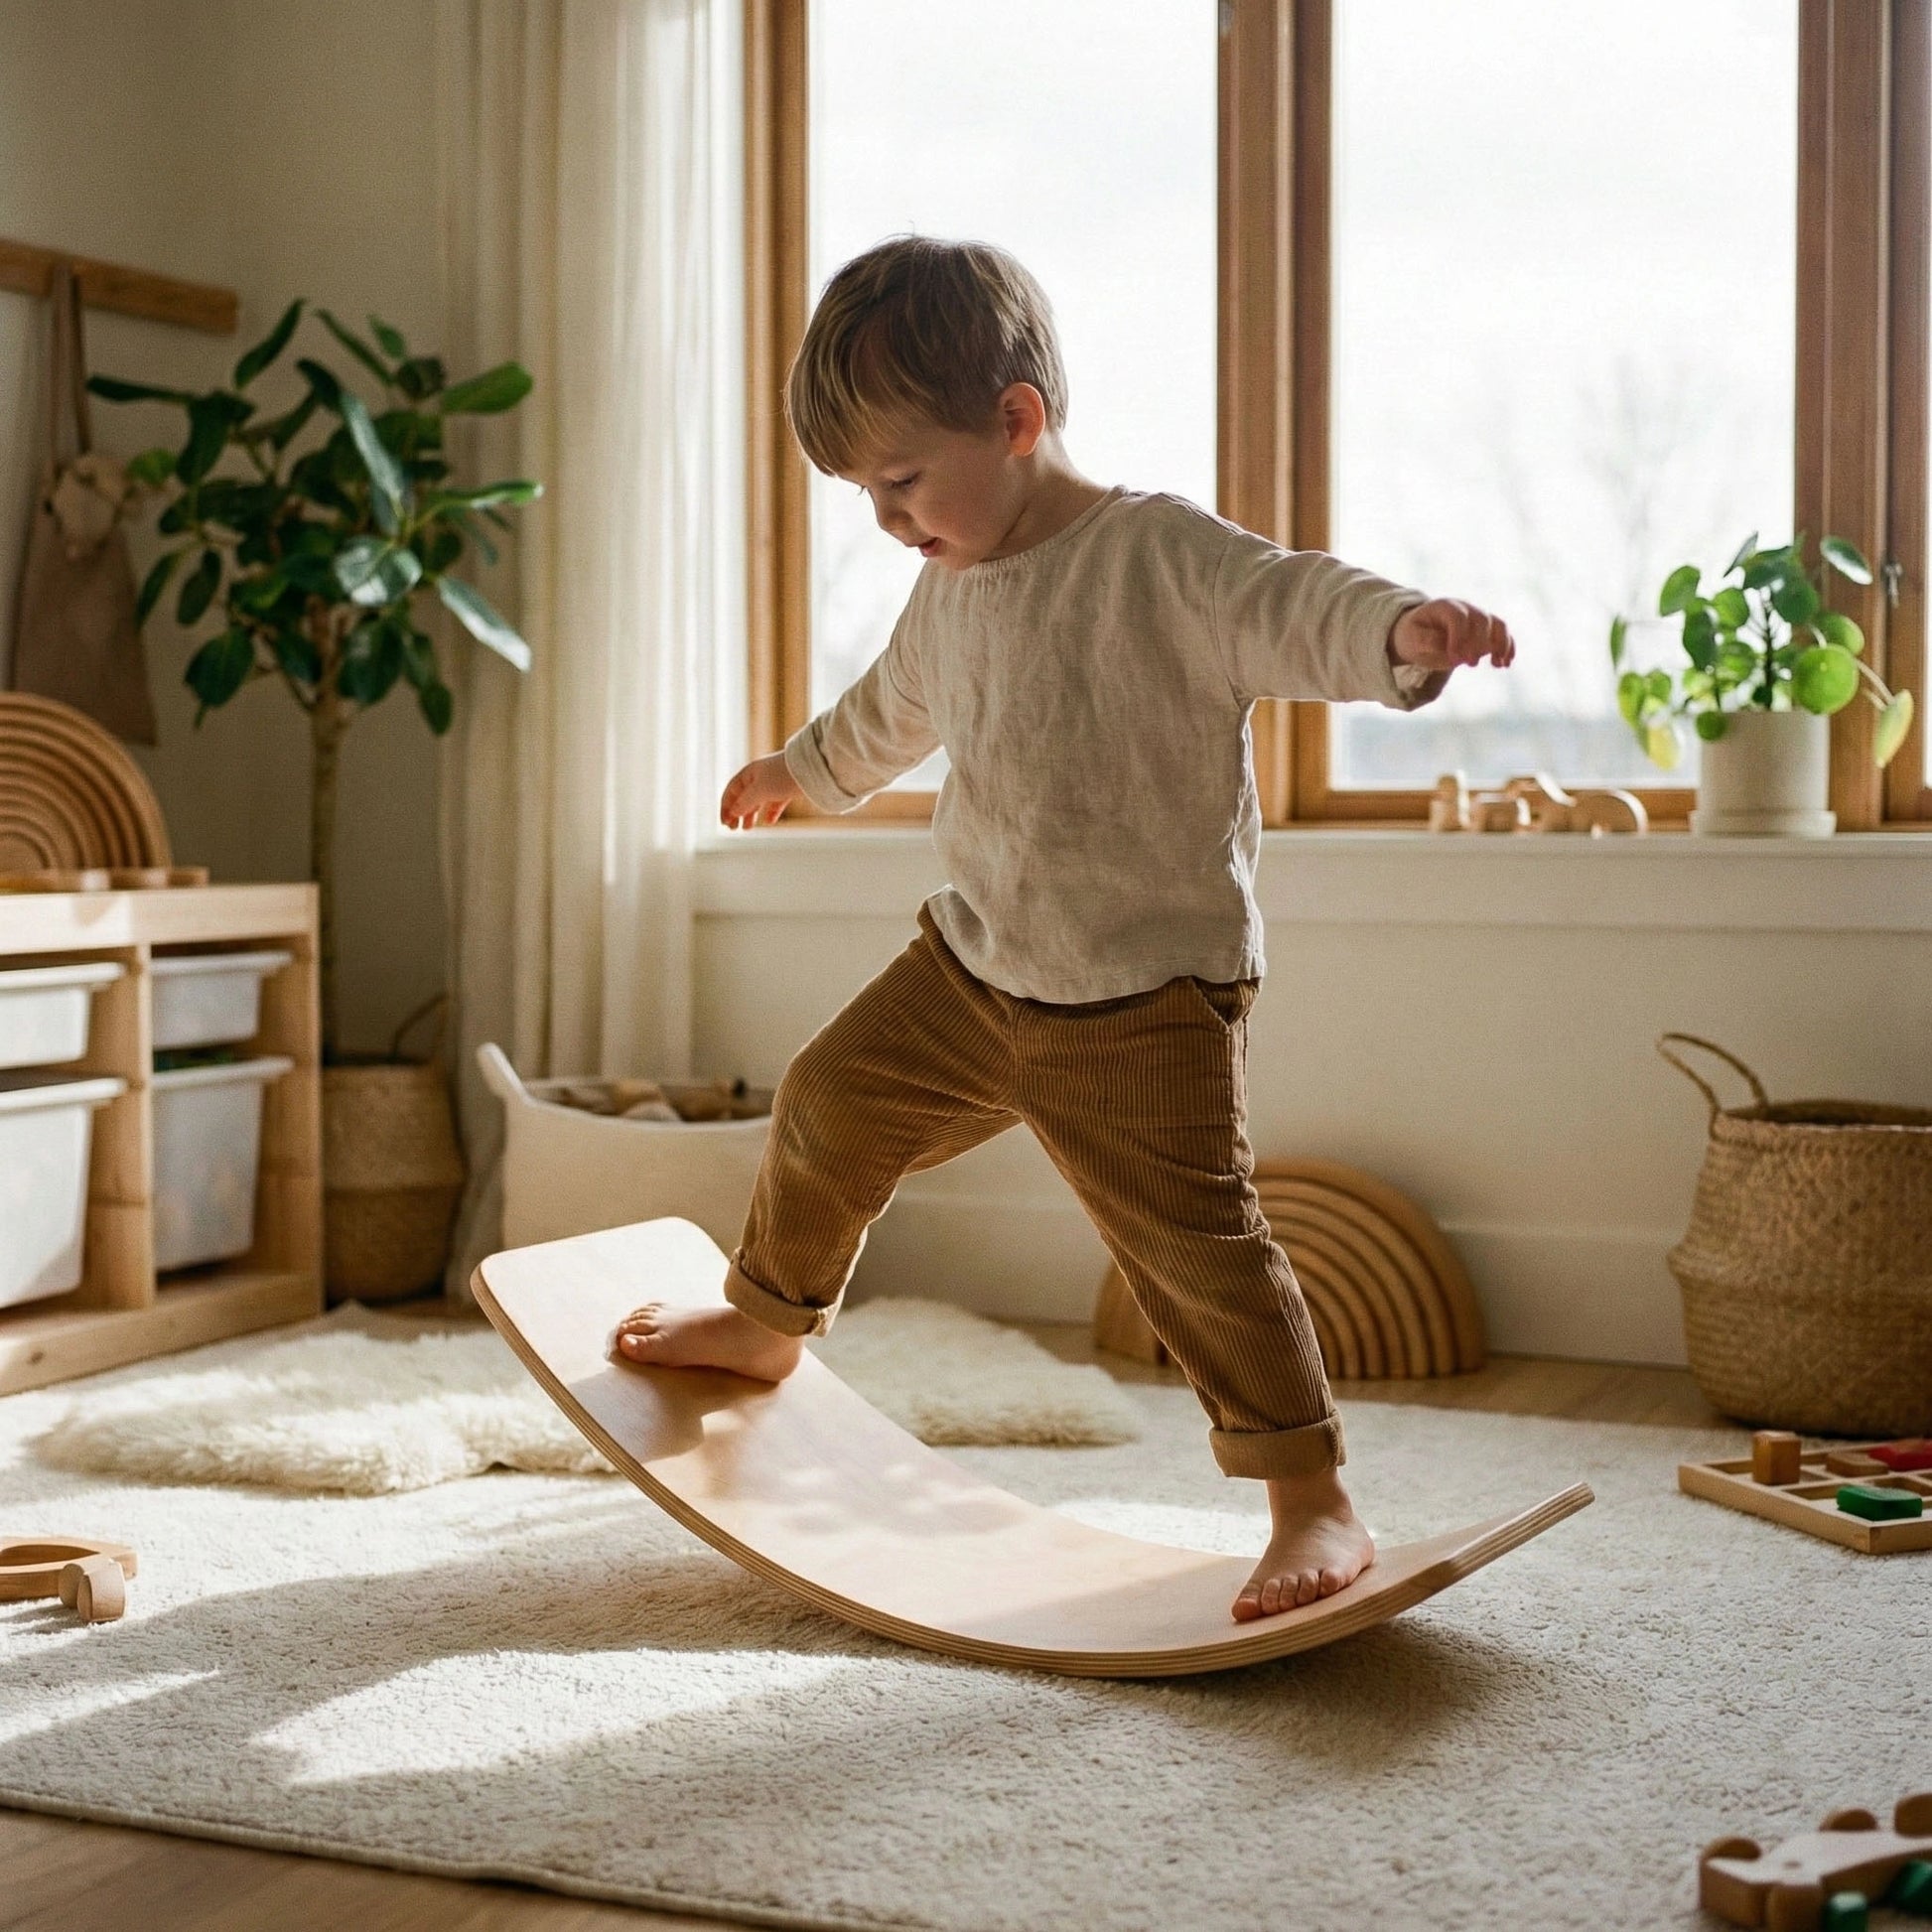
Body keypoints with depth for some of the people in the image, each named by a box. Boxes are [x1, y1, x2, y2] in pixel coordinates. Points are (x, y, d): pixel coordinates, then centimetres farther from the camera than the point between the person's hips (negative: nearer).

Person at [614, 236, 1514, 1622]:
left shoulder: (1160, 558, -16)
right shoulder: (951, 589, 10)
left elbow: (1294, 608, -31)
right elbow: (894, 709, 30)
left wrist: (1403, 629, -54)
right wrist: (803, 771, 49)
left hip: (1147, 999, -8)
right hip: (969, 970, 8)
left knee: (1192, 1237, -13)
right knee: (829, 1104, 18)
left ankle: (1315, 1496, 0)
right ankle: (770, 1322, 44)